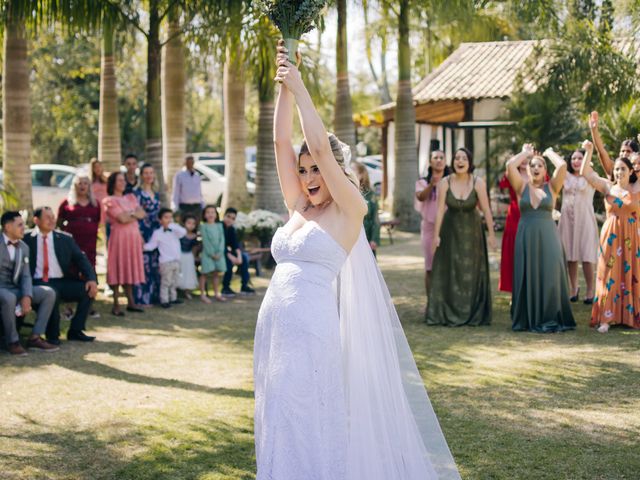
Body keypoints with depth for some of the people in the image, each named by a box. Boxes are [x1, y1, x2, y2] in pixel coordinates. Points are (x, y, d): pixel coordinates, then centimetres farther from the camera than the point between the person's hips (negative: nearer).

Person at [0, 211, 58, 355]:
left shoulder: (23, 247, 11)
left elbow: (26, 276, 6)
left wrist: (27, 296, -15)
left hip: (16, 289, 7)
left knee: (49, 293, -10)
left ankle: (35, 338, -12)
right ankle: (13, 342, -23)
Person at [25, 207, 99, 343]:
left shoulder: (65, 239, 13)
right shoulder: (27, 239, 5)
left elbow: (81, 259, 5)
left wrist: (92, 279, -12)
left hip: (62, 283, 4)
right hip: (39, 283, -4)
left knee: (88, 289, -18)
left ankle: (75, 330, -5)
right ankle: (52, 334, -16)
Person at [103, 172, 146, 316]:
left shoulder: (130, 197, 17)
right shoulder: (109, 201, -4)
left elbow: (142, 214, 7)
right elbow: (122, 219, -14)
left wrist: (129, 214, -8)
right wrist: (134, 214, 0)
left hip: (134, 236, 6)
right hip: (119, 236, -6)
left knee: (130, 268, 9)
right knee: (118, 269, -5)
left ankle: (130, 302, 15)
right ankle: (116, 305, -2)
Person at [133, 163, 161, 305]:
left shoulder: (156, 194, 15)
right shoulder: (137, 193, -7)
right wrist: (139, 235, -17)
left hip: (156, 232, 7)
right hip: (143, 232, -7)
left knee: (155, 265, 8)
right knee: (144, 264, -5)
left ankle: (154, 295, 15)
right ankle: (142, 297, -1)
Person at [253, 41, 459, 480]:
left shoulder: (350, 210, -4)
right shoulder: (298, 208, 12)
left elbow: (321, 146, -14)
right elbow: (282, 140, 10)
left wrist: (300, 88, -8)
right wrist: (283, 86, 4)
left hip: (311, 331, -7)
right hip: (273, 327, 7)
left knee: (309, 431, -3)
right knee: (279, 431, 11)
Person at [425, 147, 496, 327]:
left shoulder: (478, 183, -14)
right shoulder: (445, 183, -11)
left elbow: (486, 210, -12)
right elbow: (440, 210, -10)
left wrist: (491, 234, -12)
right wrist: (436, 235, -13)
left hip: (471, 231, -1)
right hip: (450, 230, 1)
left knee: (471, 272, 5)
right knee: (449, 271, 3)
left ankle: (473, 314, 15)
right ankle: (448, 314, 11)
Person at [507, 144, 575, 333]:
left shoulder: (551, 187, 6)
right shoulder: (522, 187, 7)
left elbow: (563, 165, -8)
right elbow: (510, 165, -6)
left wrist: (549, 153, 9)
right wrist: (525, 153, 9)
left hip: (547, 236, -1)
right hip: (526, 237, 1)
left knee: (549, 274, -5)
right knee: (527, 277, 2)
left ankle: (550, 319, 1)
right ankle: (527, 319, 8)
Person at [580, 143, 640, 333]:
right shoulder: (607, 187, 5)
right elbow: (586, 173, 2)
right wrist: (589, 151, -5)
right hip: (611, 237, 0)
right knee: (609, 276, -1)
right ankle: (606, 318, -1)